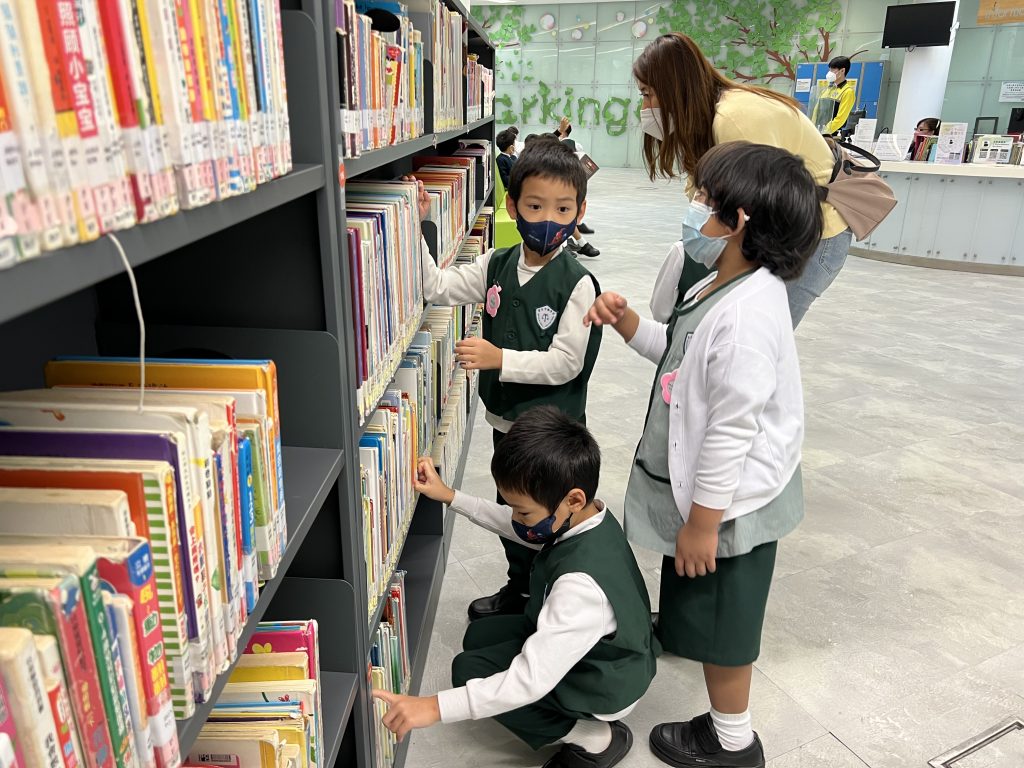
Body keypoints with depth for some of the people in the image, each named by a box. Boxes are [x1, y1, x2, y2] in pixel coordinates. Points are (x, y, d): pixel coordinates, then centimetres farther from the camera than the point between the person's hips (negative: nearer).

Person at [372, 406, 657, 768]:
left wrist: (435, 706, -40)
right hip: (602, 650, 9)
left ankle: (594, 739, -1)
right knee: (479, 636, 16)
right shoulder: (583, 515, -15)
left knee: (469, 670, -6)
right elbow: (517, 527, 5)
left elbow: (531, 680, -40)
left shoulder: (582, 585, -41)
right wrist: (450, 496, 4)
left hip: (599, 684, -8)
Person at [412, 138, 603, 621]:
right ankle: (519, 589, 47)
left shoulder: (577, 284, -20)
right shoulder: (497, 266, -2)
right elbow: (438, 288, -2)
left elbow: (565, 363, -22)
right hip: (506, 418, 6)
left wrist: (500, 359, -28)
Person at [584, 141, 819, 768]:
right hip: (713, 488, 9)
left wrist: (702, 522, -20)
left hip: (728, 501, -8)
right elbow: (681, 352, 14)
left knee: (721, 617, 12)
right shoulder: (727, 288, 0)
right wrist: (627, 322, -2)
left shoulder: (745, 316, -32)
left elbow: (731, 432, -29)